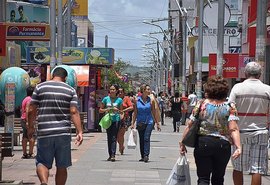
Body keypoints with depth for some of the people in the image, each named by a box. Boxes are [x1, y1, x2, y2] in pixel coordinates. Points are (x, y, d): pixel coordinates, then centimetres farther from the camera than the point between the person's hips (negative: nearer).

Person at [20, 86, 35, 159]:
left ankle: (24, 154, 11)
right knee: (32, 137, -8)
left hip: (23, 119, 10)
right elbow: (27, 110, -21)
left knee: (25, 137, 9)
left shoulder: (25, 99, 17)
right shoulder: (30, 99, -12)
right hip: (27, 120, -10)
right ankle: (31, 153, -12)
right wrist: (27, 121, -25)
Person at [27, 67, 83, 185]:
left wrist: (31, 127, 15)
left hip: (44, 132, 0)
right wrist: (79, 132, -7)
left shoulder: (40, 87, 5)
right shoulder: (70, 90, 5)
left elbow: (32, 110, 3)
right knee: (62, 166, 10)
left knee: (42, 162, 7)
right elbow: (74, 112, -5)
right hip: (63, 133, 1)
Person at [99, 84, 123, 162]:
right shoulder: (106, 99, 6)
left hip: (116, 120, -2)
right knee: (109, 138, 7)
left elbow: (121, 111, 10)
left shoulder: (119, 100, 4)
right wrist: (106, 110, -8)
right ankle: (110, 155, 15)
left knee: (114, 138, -9)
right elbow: (100, 110, 11)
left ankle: (113, 155, -15)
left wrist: (117, 110, -11)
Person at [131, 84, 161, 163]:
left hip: (149, 122, -1)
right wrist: (133, 123, 4)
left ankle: (146, 155, -16)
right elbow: (135, 113, 6)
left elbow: (154, 113, 7)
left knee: (146, 138, -14)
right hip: (140, 123, 1)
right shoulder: (137, 100, 1)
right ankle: (142, 156, 16)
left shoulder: (151, 100, 2)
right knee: (141, 140, 7)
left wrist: (157, 123, 9)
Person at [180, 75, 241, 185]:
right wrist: (238, 147, -18)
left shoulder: (201, 104, 1)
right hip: (223, 145, 1)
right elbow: (233, 129, -13)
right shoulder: (230, 107, -2)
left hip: (203, 143, -1)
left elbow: (189, 125, 0)